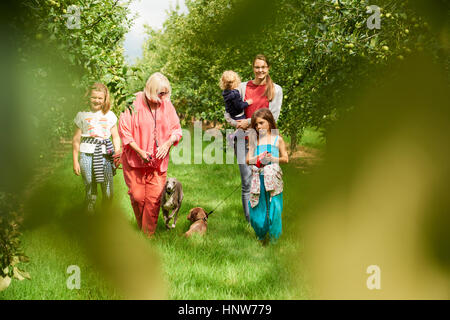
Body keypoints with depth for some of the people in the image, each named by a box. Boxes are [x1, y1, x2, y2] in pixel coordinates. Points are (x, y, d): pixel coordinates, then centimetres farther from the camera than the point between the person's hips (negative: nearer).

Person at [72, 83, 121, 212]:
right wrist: (75, 161, 4)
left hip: (106, 155, 2)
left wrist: (117, 151, -3)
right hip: (87, 154, -1)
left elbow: (115, 136, 15)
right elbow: (76, 139, 7)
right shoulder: (82, 115, 5)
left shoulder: (109, 115, 10)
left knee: (108, 193, 1)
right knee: (90, 191, 0)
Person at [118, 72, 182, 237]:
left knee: (154, 198, -5)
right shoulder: (134, 104, -10)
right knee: (137, 197, 0)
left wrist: (167, 144, -13)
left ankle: (148, 236, 4)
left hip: (158, 162, 2)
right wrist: (140, 152, -17)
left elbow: (176, 130, 8)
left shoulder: (167, 105, 1)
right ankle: (141, 229, 24)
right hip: (134, 161, -2)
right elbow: (124, 130, -10)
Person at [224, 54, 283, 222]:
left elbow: (273, 115, -2)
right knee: (247, 183, -3)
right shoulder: (243, 87, 10)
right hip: (245, 140, 1)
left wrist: (249, 122, -8)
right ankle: (250, 220, 2)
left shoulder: (276, 89, 8)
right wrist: (238, 124, -7)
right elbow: (229, 113, 12)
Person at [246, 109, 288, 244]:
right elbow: (248, 160, 8)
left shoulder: (277, 139, 6)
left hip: (273, 178, -2)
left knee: (274, 210, -2)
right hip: (258, 178, 2)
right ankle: (261, 238, 22)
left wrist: (273, 159, -11)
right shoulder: (254, 140, 11)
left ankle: (273, 239, 11)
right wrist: (259, 158, -12)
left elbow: (285, 158, 7)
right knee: (256, 212, 3)